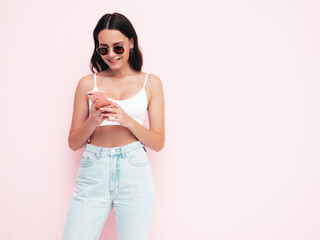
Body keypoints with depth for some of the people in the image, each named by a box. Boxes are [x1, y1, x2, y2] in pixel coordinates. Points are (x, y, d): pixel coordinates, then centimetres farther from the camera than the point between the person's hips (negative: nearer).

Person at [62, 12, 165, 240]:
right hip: (93, 173, 1)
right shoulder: (87, 83, 9)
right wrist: (93, 121, -10)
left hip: (134, 172, 0)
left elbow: (158, 142, 4)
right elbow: (74, 143, 10)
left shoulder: (150, 82, 8)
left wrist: (127, 120, -11)